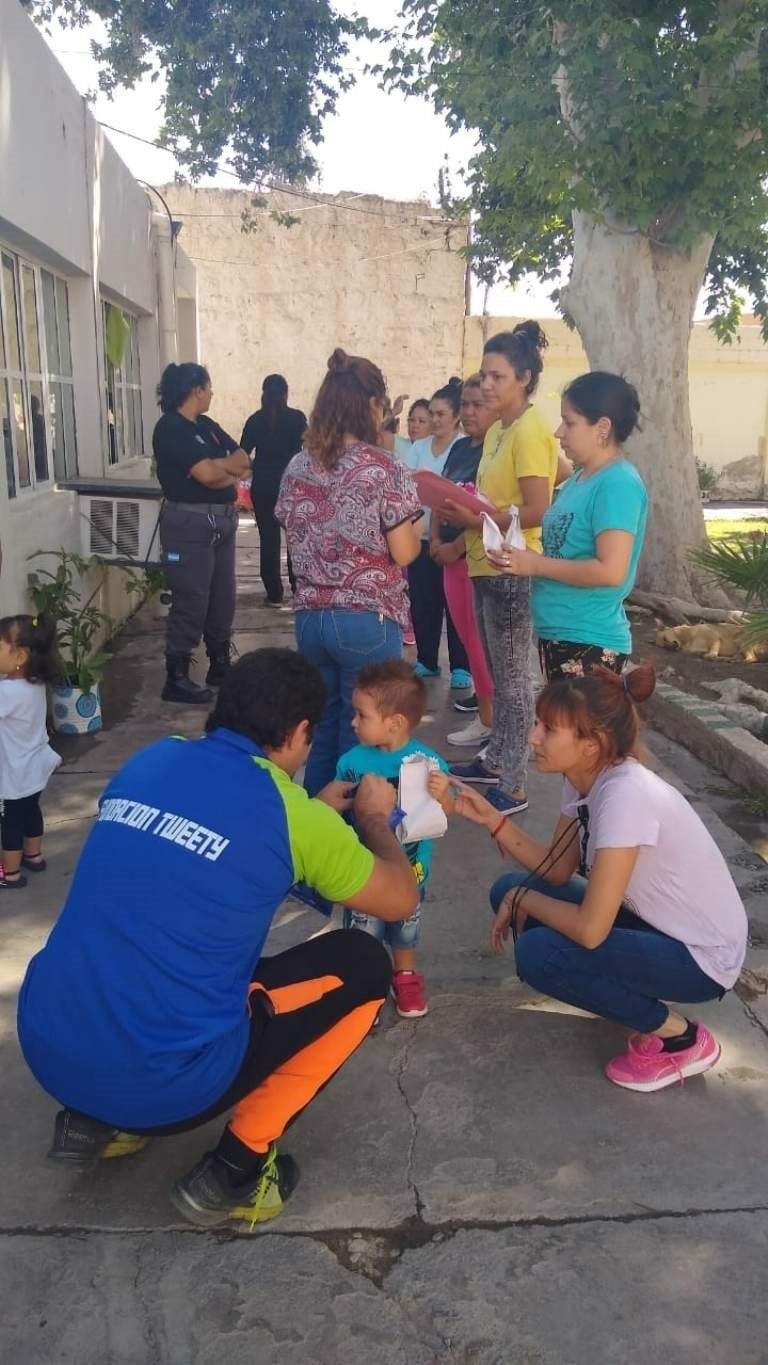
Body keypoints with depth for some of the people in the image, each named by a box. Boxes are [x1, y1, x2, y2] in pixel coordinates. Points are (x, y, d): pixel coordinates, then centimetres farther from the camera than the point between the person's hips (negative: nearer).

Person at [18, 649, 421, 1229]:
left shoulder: (149, 763, 6)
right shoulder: (290, 812, -10)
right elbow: (401, 899, 5)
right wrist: (374, 817, 22)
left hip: (45, 1049, 7)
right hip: (160, 1084, -6)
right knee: (364, 965, 8)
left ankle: (95, 1119, 22)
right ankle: (235, 1170, 8)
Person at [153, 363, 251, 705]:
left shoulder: (207, 426, 16)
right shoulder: (170, 429, -11)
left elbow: (243, 460, 9)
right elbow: (207, 474, -19)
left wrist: (216, 465, -10)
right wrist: (230, 466, 1)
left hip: (222, 521, 9)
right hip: (190, 523, -9)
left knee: (222, 599, 14)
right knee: (191, 602, -6)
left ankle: (220, 666, 28)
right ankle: (176, 679, 2)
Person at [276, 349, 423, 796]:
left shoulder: (298, 468, 5)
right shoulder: (386, 468, -11)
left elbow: (297, 542, 13)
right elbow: (403, 553, -10)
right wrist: (416, 524, 9)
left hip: (310, 617, 6)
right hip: (368, 620, -5)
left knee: (322, 728, 18)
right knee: (361, 735, 6)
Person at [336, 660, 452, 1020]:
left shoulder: (427, 761, -17)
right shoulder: (352, 762, -15)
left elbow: (446, 810, -15)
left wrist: (441, 791, -31)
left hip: (410, 869, 1)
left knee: (406, 928, 23)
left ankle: (405, 976, 49)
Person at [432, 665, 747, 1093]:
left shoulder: (626, 795, -32)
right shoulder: (585, 778, -5)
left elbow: (589, 930, -31)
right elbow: (557, 870, 3)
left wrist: (522, 900, -13)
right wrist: (491, 818, -9)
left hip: (702, 957, -9)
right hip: (653, 923, 9)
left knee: (539, 953, -25)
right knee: (510, 889, 3)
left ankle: (680, 1037, -2)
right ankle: (650, 1009, 12)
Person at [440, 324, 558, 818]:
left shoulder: (530, 430, -15)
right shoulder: (498, 430, 13)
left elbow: (537, 510, -21)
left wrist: (474, 520, -21)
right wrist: (464, 512, 3)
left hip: (512, 572, -9)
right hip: (486, 566, 9)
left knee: (513, 678, -1)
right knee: (498, 674, 18)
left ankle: (514, 787, 8)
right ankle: (496, 761, 32)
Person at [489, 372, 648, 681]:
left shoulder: (618, 485, -18)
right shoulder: (580, 477, 11)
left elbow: (611, 570, -25)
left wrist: (536, 564, -18)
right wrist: (522, 557, 0)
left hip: (590, 642, -10)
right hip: (557, 634, 10)